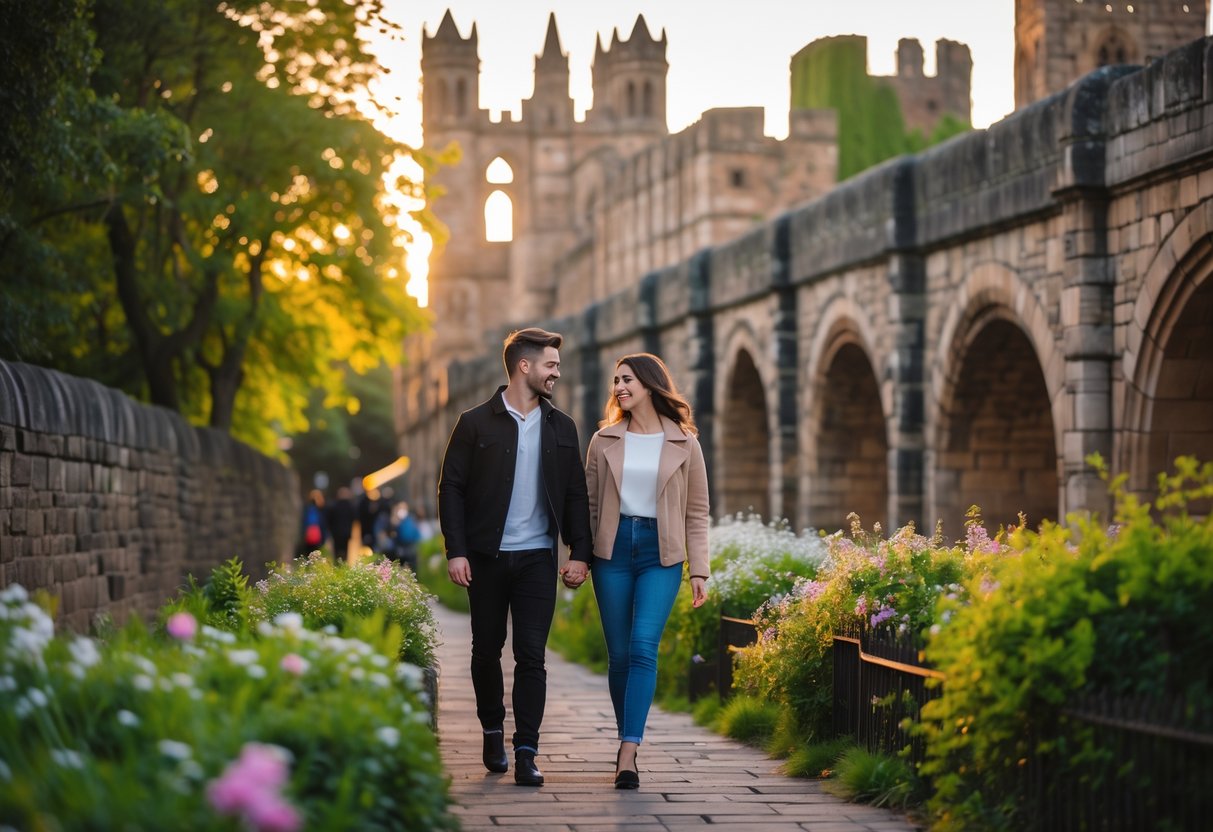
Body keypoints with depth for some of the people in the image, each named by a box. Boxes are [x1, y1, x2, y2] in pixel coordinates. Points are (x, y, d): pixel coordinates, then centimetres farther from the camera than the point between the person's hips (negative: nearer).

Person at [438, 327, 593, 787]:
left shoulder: (561, 427, 9)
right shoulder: (476, 423, -1)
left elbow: (576, 494, 10)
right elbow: (451, 489, -1)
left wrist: (579, 553, 2)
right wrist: (456, 550, -9)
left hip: (538, 557, 1)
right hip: (487, 557, -1)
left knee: (532, 655, -5)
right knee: (487, 649, 10)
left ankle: (526, 753, -4)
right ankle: (493, 732, 30)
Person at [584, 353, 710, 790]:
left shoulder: (683, 443, 3)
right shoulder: (604, 440, 8)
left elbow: (696, 511, 4)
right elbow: (590, 503, 10)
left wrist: (699, 570, -1)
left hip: (661, 553, -2)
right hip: (613, 547, 2)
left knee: (643, 648, -14)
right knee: (619, 654, 4)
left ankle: (628, 754, -17)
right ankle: (627, 741, 18)